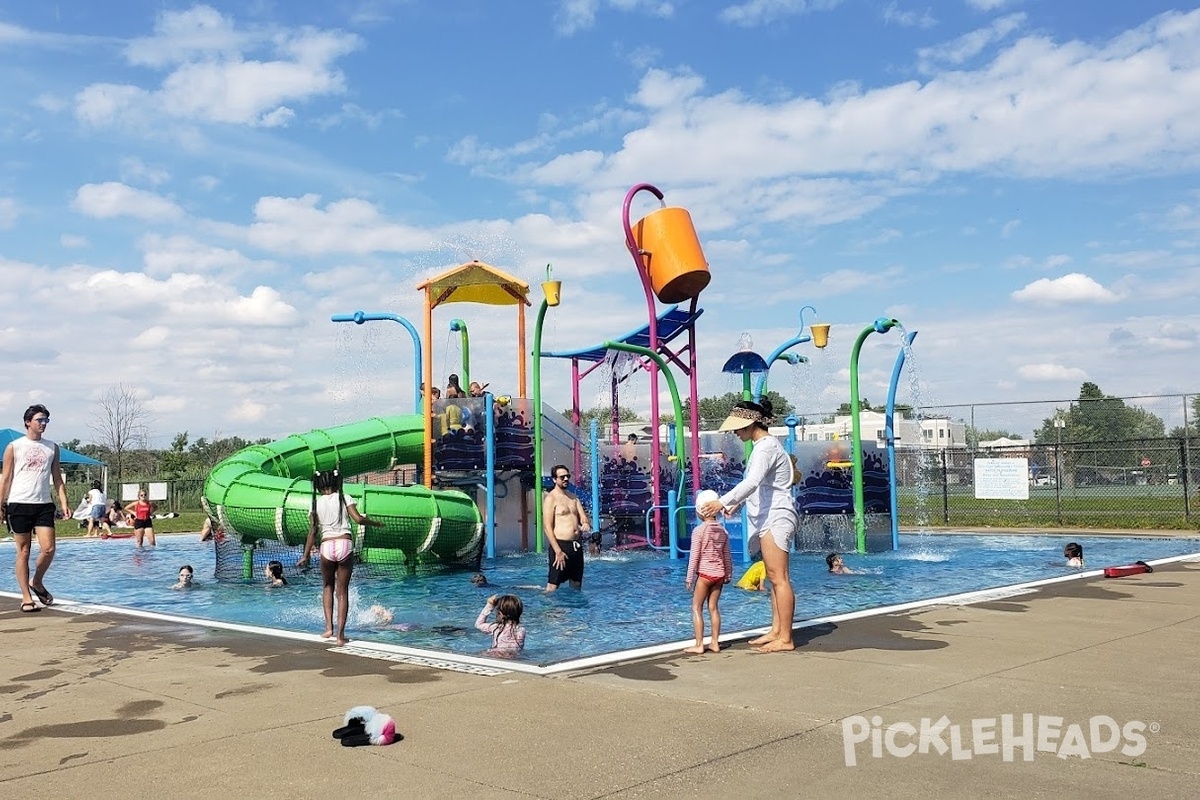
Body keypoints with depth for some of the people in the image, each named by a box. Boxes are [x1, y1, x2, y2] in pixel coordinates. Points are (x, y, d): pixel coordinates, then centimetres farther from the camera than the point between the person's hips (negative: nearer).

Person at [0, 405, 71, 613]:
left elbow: (57, 479, 12)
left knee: (48, 549, -7)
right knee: (23, 551, 2)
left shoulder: (52, 447, 11)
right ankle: (26, 598, 9)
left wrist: (64, 503, 3)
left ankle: (36, 582, 20)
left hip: (44, 504, 3)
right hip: (19, 504, -3)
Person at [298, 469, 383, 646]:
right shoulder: (344, 498, 5)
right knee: (342, 591, 6)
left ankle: (329, 627, 9)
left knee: (327, 587, 23)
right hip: (345, 544, -1)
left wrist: (306, 555, 14)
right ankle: (340, 634, 2)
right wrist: (375, 522, 11)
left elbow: (312, 531, 7)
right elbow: (358, 519, -6)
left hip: (327, 546, 1)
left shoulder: (316, 503, 8)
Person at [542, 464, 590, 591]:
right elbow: (547, 528, -12)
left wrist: (585, 523, -11)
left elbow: (583, 516, 15)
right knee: (553, 585, -8)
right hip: (560, 544, -7)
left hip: (576, 545, 7)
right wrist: (558, 552, -18)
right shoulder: (550, 498, -7)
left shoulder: (573, 497, 16)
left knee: (576, 585, 13)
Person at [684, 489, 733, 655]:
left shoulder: (699, 530, -10)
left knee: (696, 608, 1)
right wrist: (728, 574, 19)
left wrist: (689, 577, -6)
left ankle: (699, 645, -3)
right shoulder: (723, 530, 6)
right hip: (719, 573, 6)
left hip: (705, 573, -6)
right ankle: (715, 642, 13)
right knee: (713, 607, 13)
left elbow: (694, 555, -10)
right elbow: (727, 555, 10)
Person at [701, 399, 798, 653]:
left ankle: (785, 638, -6)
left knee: (778, 577, -9)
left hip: (775, 518, -11)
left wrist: (722, 502, -37)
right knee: (773, 577, 13)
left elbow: (751, 482, -31)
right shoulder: (764, 445, 16)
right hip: (769, 519, 11)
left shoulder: (767, 446, -16)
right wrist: (737, 503, 22)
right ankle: (776, 631, 19)